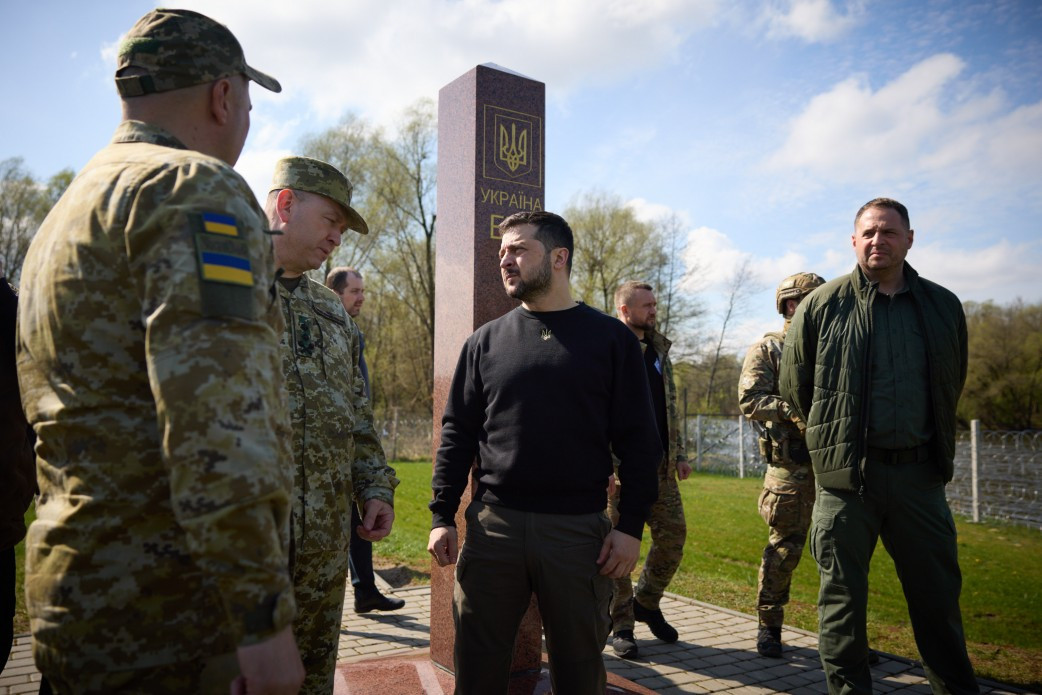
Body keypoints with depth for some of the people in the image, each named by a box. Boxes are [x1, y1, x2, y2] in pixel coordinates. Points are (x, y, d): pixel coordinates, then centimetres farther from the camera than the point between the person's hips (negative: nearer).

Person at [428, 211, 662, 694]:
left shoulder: (611, 339, 2)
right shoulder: (487, 341, 8)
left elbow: (638, 441, 1)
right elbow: (457, 433, 8)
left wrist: (631, 526, -5)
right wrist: (441, 516, 2)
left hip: (579, 530, -1)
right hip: (494, 525, 2)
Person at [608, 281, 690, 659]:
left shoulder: (659, 350, 16)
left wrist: (679, 453, 15)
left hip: (659, 464, 7)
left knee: (673, 533, 7)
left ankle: (647, 602, 28)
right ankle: (621, 625, 15)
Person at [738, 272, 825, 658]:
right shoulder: (766, 350, 1)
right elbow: (750, 400, -11)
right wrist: (795, 412, -25)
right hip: (791, 467, -4)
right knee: (785, 547, 3)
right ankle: (769, 626, 19)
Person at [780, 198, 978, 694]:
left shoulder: (942, 307, 8)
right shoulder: (822, 305, -2)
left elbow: (951, 384, 20)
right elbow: (795, 387, 6)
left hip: (919, 472, 3)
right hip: (846, 473, -2)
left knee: (938, 592, 13)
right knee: (842, 594, 5)